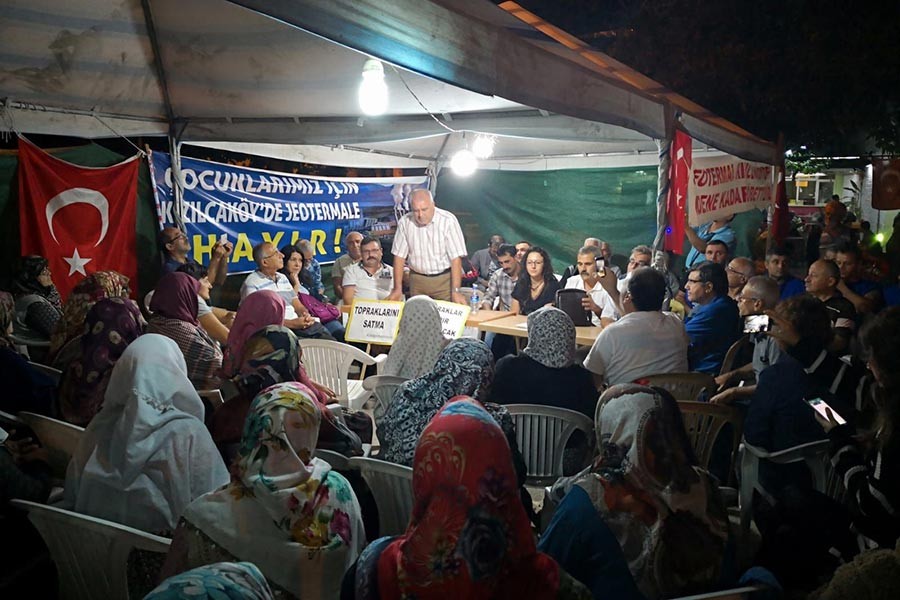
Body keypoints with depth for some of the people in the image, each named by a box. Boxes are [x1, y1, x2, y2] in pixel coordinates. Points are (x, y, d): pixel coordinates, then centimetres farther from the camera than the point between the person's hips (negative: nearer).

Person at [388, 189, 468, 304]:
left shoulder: (448, 220, -14)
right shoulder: (405, 222, -5)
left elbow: (456, 258, -15)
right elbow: (399, 256, 1)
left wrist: (455, 291, -20)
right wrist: (397, 289, -3)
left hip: (444, 279, -2)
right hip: (417, 280, 3)